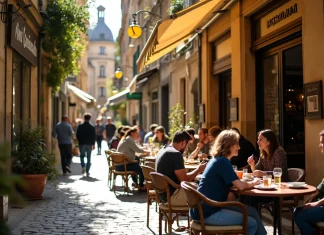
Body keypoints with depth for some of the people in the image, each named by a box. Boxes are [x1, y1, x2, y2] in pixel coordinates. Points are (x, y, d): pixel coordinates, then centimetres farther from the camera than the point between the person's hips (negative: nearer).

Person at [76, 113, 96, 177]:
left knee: (82, 156, 17)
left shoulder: (80, 126, -5)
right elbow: (94, 137, -2)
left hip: (82, 143, 0)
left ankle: (83, 166, -7)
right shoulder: (92, 127, -4)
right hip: (89, 144, 0)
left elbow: (77, 135, -2)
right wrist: (93, 144, 7)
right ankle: (87, 171, 5)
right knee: (89, 158, 7)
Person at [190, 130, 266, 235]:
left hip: (209, 207, 10)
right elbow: (240, 186, -19)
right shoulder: (222, 161, -16)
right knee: (252, 223, -8)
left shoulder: (217, 160, 13)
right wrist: (253, 183, 1)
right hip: (208, 213, -10)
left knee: (252, 211, 12)